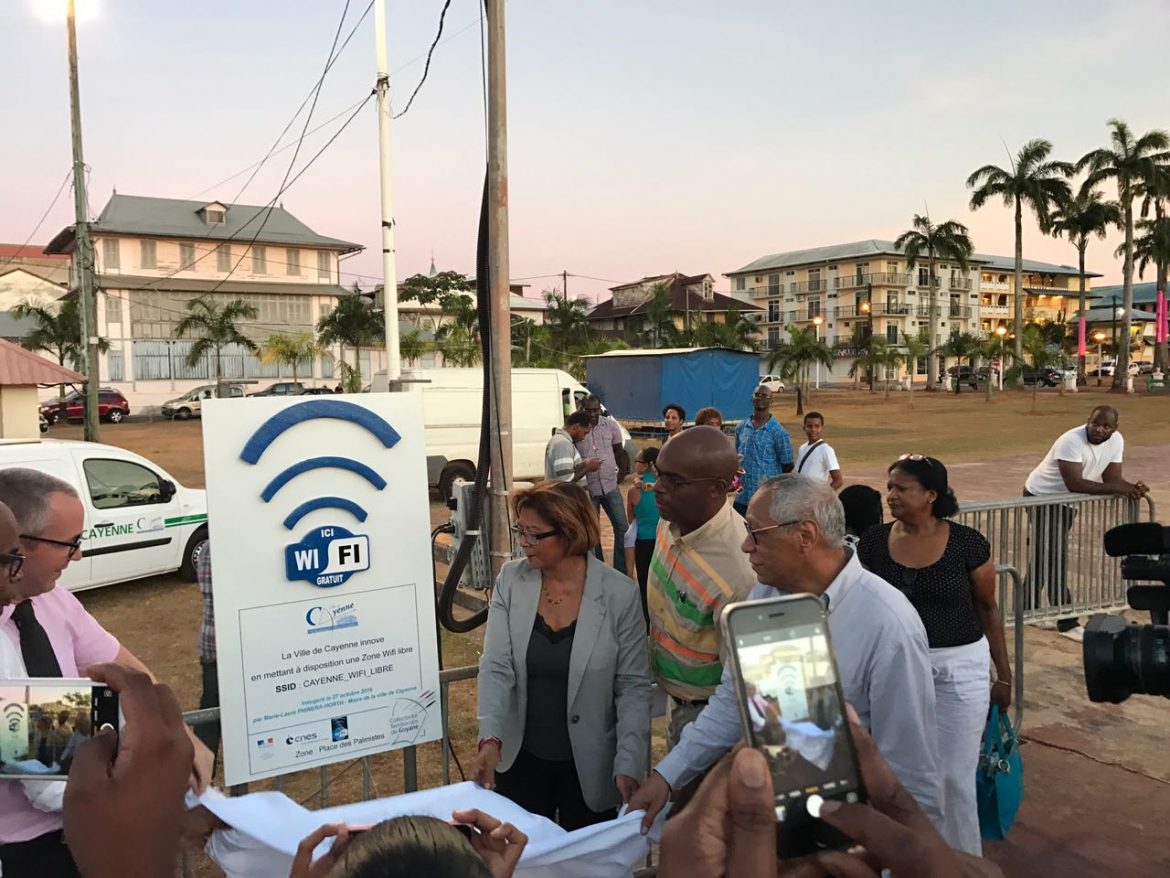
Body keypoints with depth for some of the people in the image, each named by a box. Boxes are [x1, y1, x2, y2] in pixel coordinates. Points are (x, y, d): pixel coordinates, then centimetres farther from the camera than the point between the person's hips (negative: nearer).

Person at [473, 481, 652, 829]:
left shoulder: (618, 594, -14)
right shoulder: (510, 580, -8)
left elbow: (633, 686, -10)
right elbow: (496, 669, -11)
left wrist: (629, 766, -17)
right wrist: (491, 740, -24)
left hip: (589, 765, -2)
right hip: (520, 758, 2)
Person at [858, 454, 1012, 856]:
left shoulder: (967, 543, -10)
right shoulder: (874, 542, -5)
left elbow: (988, 608, 0)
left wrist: (1004, 673, 3)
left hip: (959, 667, -2)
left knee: (954, 775, 5)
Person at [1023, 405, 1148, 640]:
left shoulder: (1116, 441, -8)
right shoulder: (1071, 441, -30)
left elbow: (1112, 477, -7)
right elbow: (1074, 483, -37)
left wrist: (1132, 487, -28)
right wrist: (1117, 489, -40)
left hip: (1068, 501, 8)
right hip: (1042, 497, -8)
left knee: (1044, 555, 16)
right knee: (1055, 558, -9)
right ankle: (1067, 623, -3)